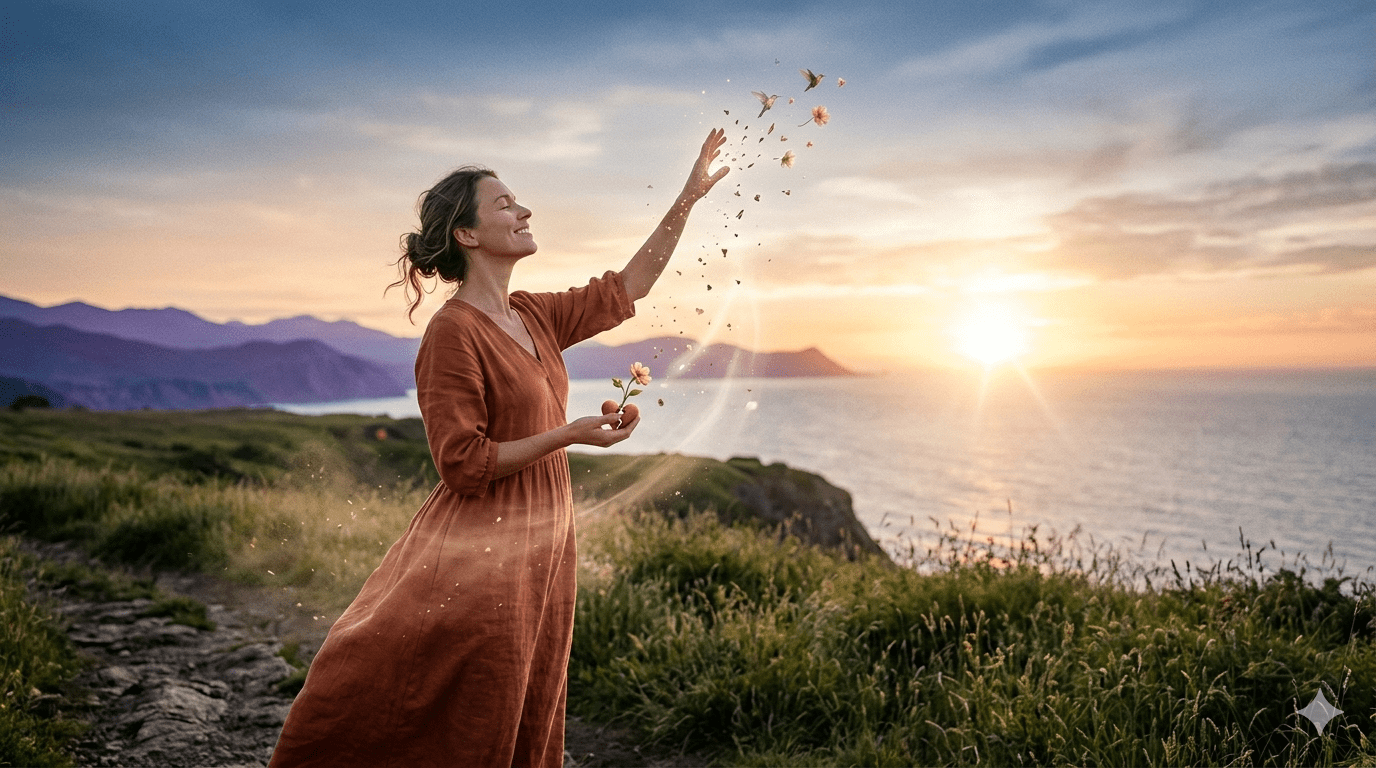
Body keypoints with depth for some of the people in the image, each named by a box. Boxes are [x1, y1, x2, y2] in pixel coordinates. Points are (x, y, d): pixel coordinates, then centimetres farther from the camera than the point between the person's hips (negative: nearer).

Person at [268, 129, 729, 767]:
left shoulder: (535, 317, 8)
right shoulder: (453, 332, -15)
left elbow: (628, 286, 15)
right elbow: (462, 464, -18)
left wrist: (689, 196, 14)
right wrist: (570, 434, -20)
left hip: (539, 548, 8)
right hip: (478, 556, -8)